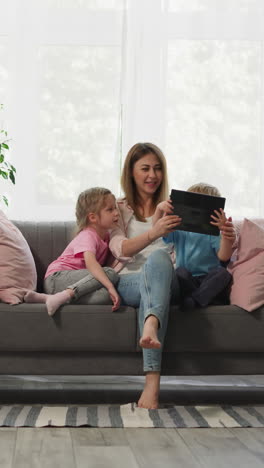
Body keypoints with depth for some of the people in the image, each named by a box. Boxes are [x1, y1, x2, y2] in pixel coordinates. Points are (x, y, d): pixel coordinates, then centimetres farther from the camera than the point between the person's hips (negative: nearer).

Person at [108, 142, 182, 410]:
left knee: (158, 257, -37)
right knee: (158, 258, -39)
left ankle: (150, 333, -68)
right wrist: (154, 232, -25)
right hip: (128, 282, -1)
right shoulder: (119, 209, 18)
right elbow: (120, 249, -3)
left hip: (165, 281, 2)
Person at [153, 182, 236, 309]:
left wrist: (227, 237, -33)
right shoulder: (180, 232, 15)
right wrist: (159, 210, -15)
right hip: (185, 281, 1)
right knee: (181, 271, -29)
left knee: (223, 273, -31)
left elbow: (223, 257, -13)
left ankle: (193, 300, -41)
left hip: (209, 280, -1)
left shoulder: (213, 233, 3)